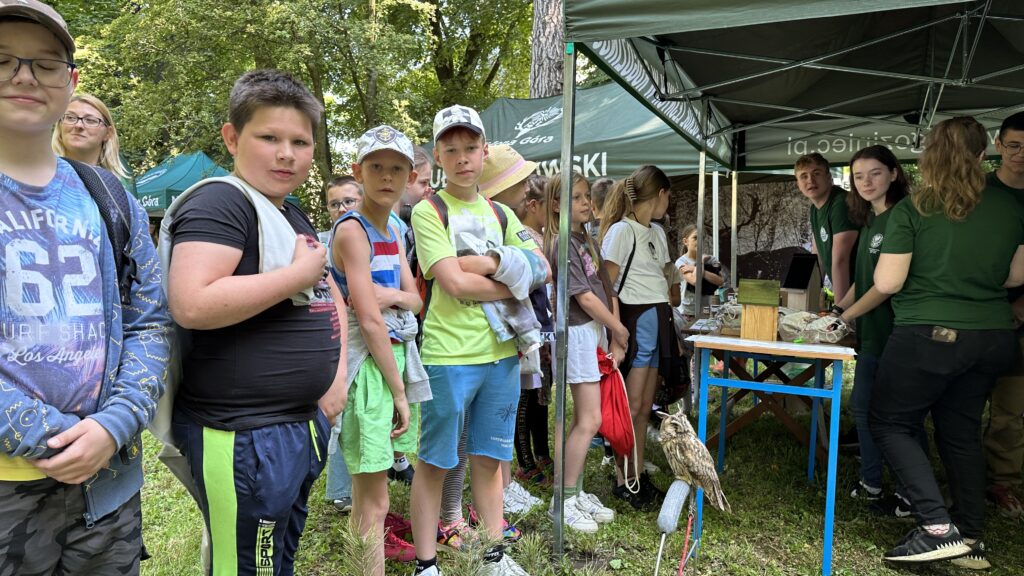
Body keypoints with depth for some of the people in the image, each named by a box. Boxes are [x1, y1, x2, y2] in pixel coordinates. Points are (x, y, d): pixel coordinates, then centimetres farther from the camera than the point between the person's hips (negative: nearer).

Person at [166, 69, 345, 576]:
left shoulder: (295, 217, 14)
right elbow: (191, 305, -29)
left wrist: (336, 373, 8)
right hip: (243, 436, -9)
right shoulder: (220, 201, -14)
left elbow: (332, 298, 24)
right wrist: (300, 273, -20)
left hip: (304, 424, 9)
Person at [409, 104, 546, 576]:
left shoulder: (501, 214, 14)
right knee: (434, 462, 6)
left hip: (502, 352, 5)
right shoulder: (428, 211, -4)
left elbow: (542, 269, 5)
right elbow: (455, 283, -16)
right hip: (449, 355, -5)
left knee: (489, 458, 16)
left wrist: (488, 262, -10)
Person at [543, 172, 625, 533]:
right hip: (578, 333, -9)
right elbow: (586, 298, -15)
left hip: (596, 331, 9)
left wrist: (613, 339, 4)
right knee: (589, 421, -7)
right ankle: (564, 501, 4)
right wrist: (620, 330, -5)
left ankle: (575, 493, 22)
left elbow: (603, 290, 10)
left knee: (582, 420, 13)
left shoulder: (586, 240, 13)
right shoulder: (562, 244, -14)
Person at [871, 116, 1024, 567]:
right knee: (961, 430, 17)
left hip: (929, 337, -5)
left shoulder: (911, 210, -11)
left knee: (890, 425, 7)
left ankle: (938, 526, -4)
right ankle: (970, 537, 20)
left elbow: (886, 283, -12)